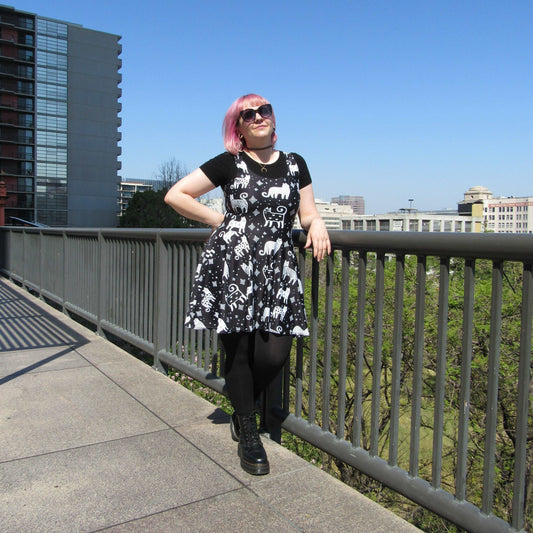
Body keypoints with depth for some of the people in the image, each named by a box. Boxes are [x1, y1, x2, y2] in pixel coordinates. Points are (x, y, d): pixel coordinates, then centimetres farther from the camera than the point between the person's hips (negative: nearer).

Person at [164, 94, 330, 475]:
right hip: (232, 266, -2)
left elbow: (307, 212, 17)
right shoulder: (229, 164, 4)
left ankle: (242, 412, 27)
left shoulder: (295, 164, 16)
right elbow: (175, 195, 5)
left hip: (278, 268, 3)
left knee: (274, 354, -5)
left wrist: (317, 222, -6)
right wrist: (219, 220, 3)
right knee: (238, 352, 1)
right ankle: (249, 435, 21)